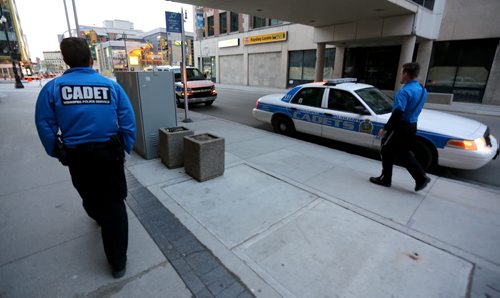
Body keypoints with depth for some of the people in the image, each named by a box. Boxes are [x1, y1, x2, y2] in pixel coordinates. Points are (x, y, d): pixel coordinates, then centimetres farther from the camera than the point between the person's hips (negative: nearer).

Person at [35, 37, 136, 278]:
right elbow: (128, 122, -6)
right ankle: (118, 262, 12)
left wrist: (57, 153, 9)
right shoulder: (111, 85, -5)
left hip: (77, 156, 2)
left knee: (89, 196, 28)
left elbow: (45, 125, -5)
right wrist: (125, 149, 5)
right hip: (109, 153, -1)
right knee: (114, 204, 6)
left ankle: (100, 217, 61)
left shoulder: (53, 87, -4)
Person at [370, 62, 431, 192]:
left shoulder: (405, 91, -20)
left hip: (400, 127, -9)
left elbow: (397, 113, -26)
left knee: (387, 152, 7)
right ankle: (421, 178, 15)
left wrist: (385, 128, -21)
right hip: (412, 126, 9)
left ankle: (385, 179, 18)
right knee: (405, 154, 19)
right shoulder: (422, 89, 9)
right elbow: (415, 110, 16)